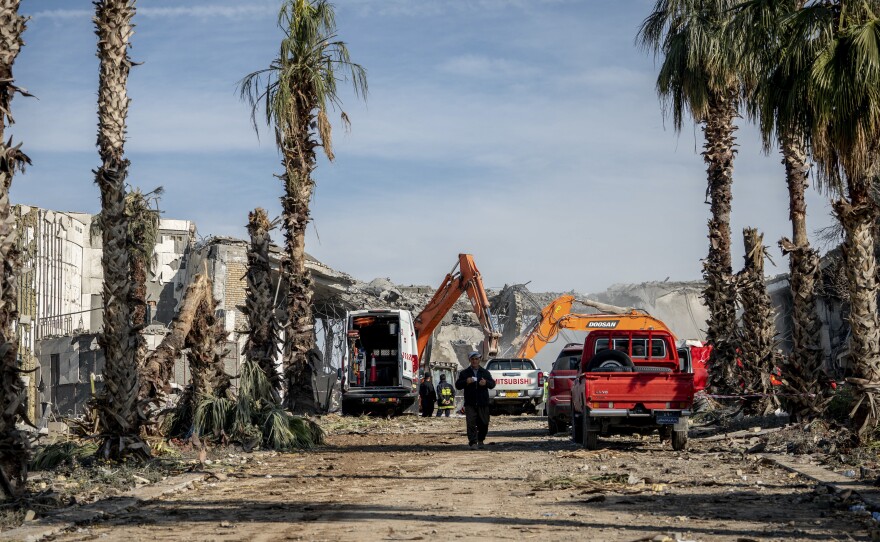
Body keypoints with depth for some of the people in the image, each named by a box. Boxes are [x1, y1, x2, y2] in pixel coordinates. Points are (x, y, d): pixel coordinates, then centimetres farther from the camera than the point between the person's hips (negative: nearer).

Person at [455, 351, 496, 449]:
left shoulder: (485, 373, 15)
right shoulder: (464, 373, 11)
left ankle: (481, 440, 25)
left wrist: (486, 383, -15)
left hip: (483, 403, 2)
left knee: (483, 423, 6)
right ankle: (473, 443, -12)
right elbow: (457, 385, 5)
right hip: (470, 403, -2)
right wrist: (466, 382, -14)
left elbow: (493, 384, 7)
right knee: (471, 423, -11)